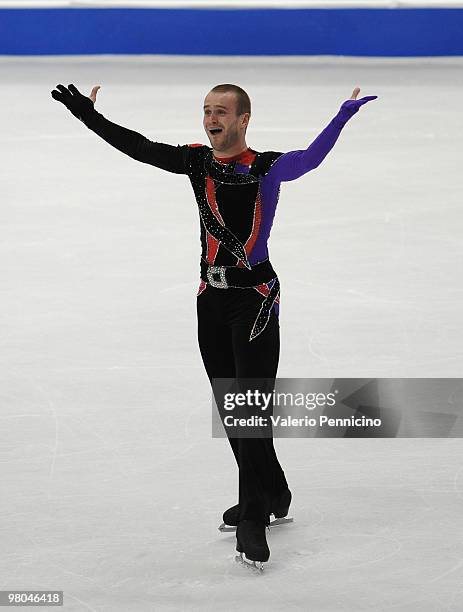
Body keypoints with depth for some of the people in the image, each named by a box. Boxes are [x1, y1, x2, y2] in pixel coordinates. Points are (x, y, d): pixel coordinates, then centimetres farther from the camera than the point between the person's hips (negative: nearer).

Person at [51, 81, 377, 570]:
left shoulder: (266, 168, -11)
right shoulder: (197, 161, 6)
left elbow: (311, 158, -27)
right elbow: (138, 147, 8)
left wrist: (343, 116, -40)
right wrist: (88, 114, 5)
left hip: (255, 300, -6)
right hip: (211, 298, 6)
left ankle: (253, 519, -7)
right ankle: (271, 495, 29)